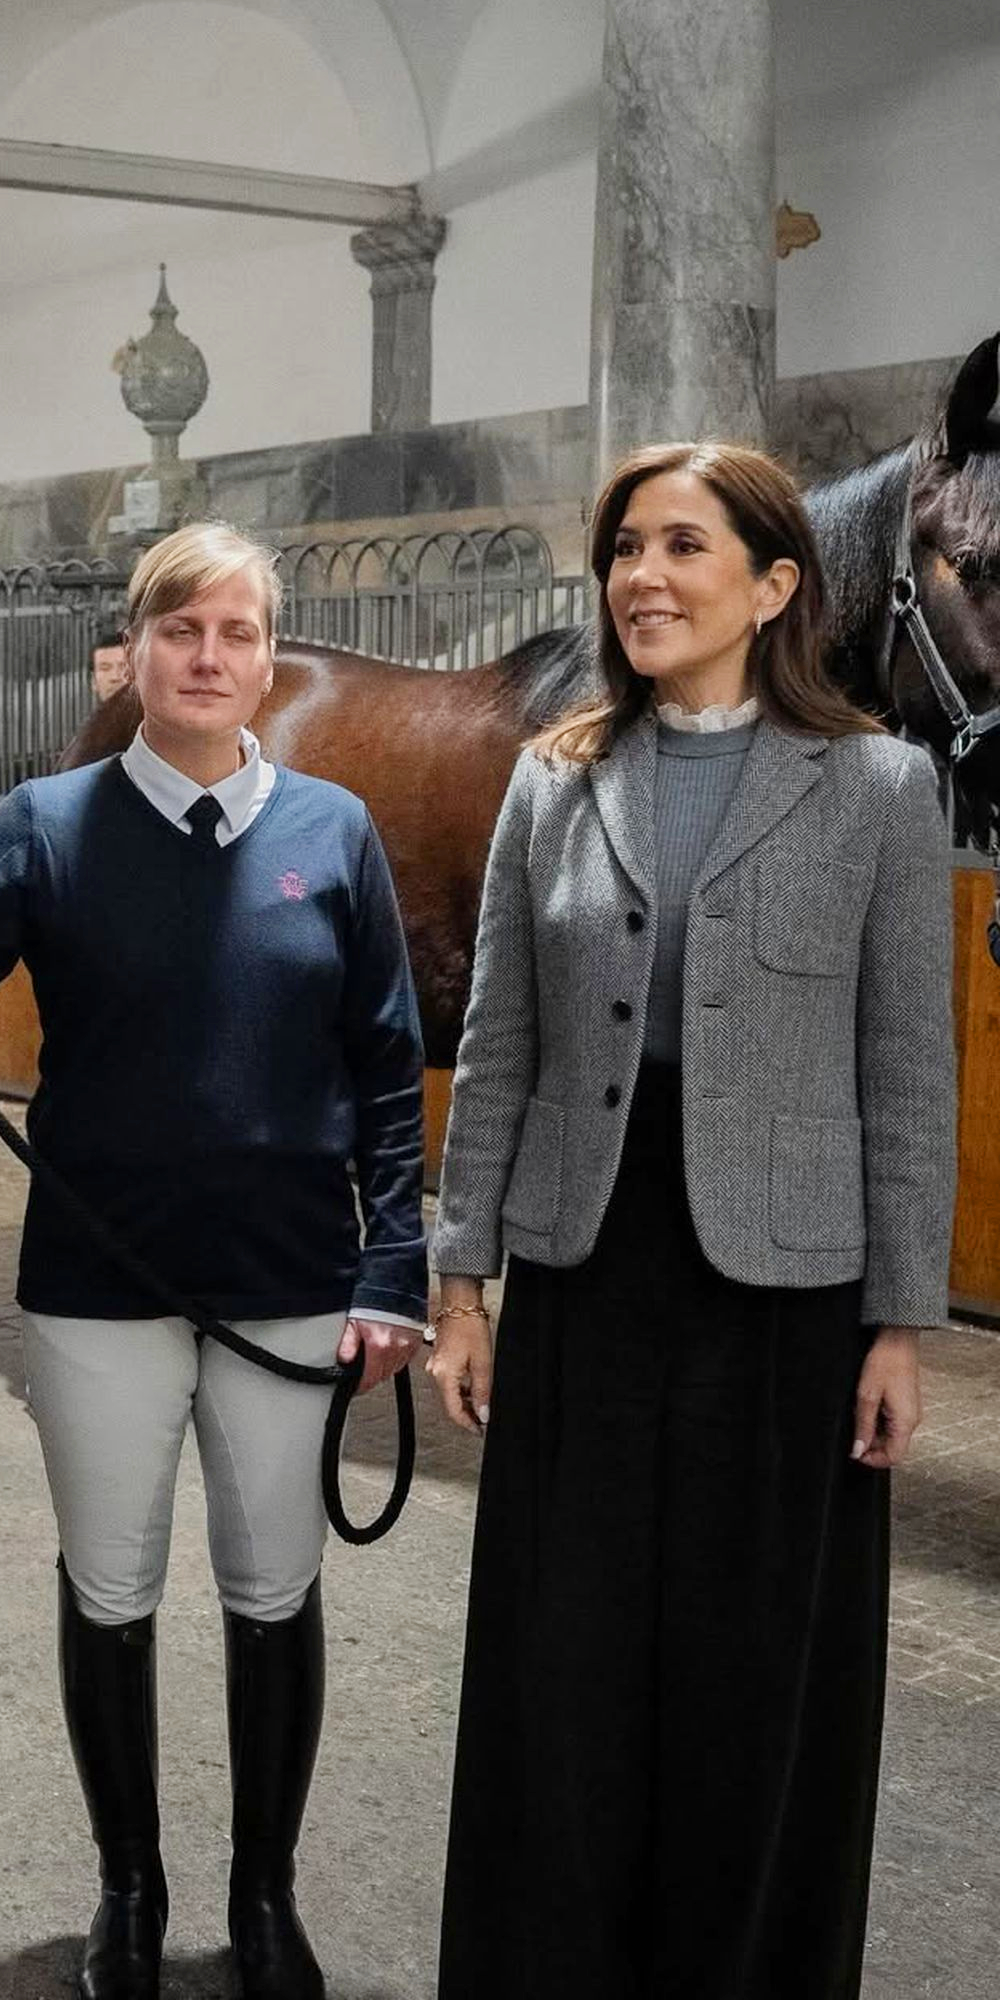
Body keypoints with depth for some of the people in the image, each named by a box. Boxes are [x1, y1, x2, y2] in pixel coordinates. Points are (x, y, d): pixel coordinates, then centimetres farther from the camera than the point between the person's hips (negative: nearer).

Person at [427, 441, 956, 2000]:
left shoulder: (878, 786, -3)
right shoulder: (554, 781, 5)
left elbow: (908, 1075, -3)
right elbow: (496, 1053, 7)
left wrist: (903, 1320, -5)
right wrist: (462, 1279, 4)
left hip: (781, 1283, -2)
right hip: (582, 1272, 3)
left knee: (760, 1677, 8)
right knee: (559, 1664, 9)